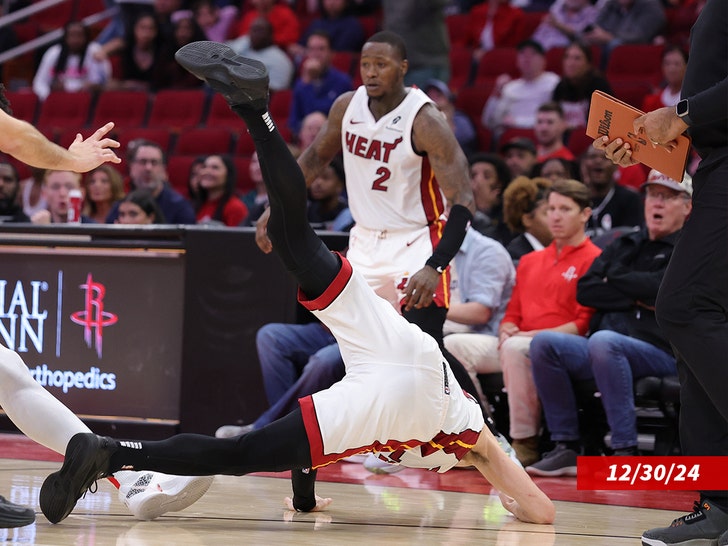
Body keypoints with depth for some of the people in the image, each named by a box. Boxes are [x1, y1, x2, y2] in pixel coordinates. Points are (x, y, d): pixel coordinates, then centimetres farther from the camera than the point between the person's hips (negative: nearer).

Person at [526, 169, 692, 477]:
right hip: (605, 351, 6)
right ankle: (567, 448, -15)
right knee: (544, 343, -17)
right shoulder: (623, 247, 24)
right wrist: (636, 298, -4)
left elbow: (660, 286, -12)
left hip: (661, 353, -6)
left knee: (604, 341, -36)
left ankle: (626, 451, -35)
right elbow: (585, 291, 10)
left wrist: (614, 281, 4)